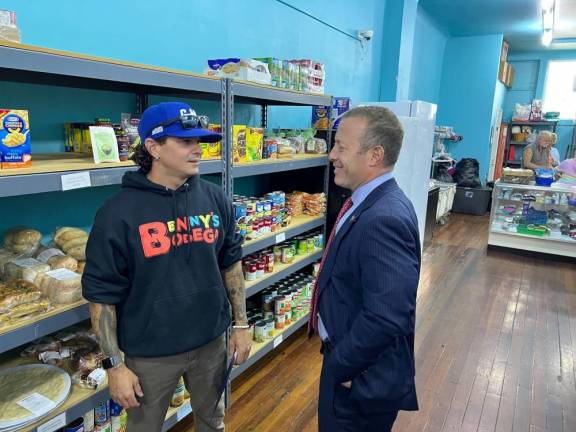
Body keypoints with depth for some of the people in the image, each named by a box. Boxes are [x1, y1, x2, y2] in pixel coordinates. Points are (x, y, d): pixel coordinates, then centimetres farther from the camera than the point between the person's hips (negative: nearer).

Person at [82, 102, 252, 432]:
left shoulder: (215, 199, -6)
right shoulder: (118, 213, -16)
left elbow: (231, 264, 3)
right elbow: (102, 295, -11)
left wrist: (242, 324, 4)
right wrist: (115, 364, -10)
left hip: (211, 341, 3)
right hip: (149, 353, -3)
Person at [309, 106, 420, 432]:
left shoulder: (384, 219, -30)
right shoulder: (372, 202, 1)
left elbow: (385, 318, -33)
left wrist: (340, 367, -18)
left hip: (361, 377, -8)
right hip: (348, 363, 9)